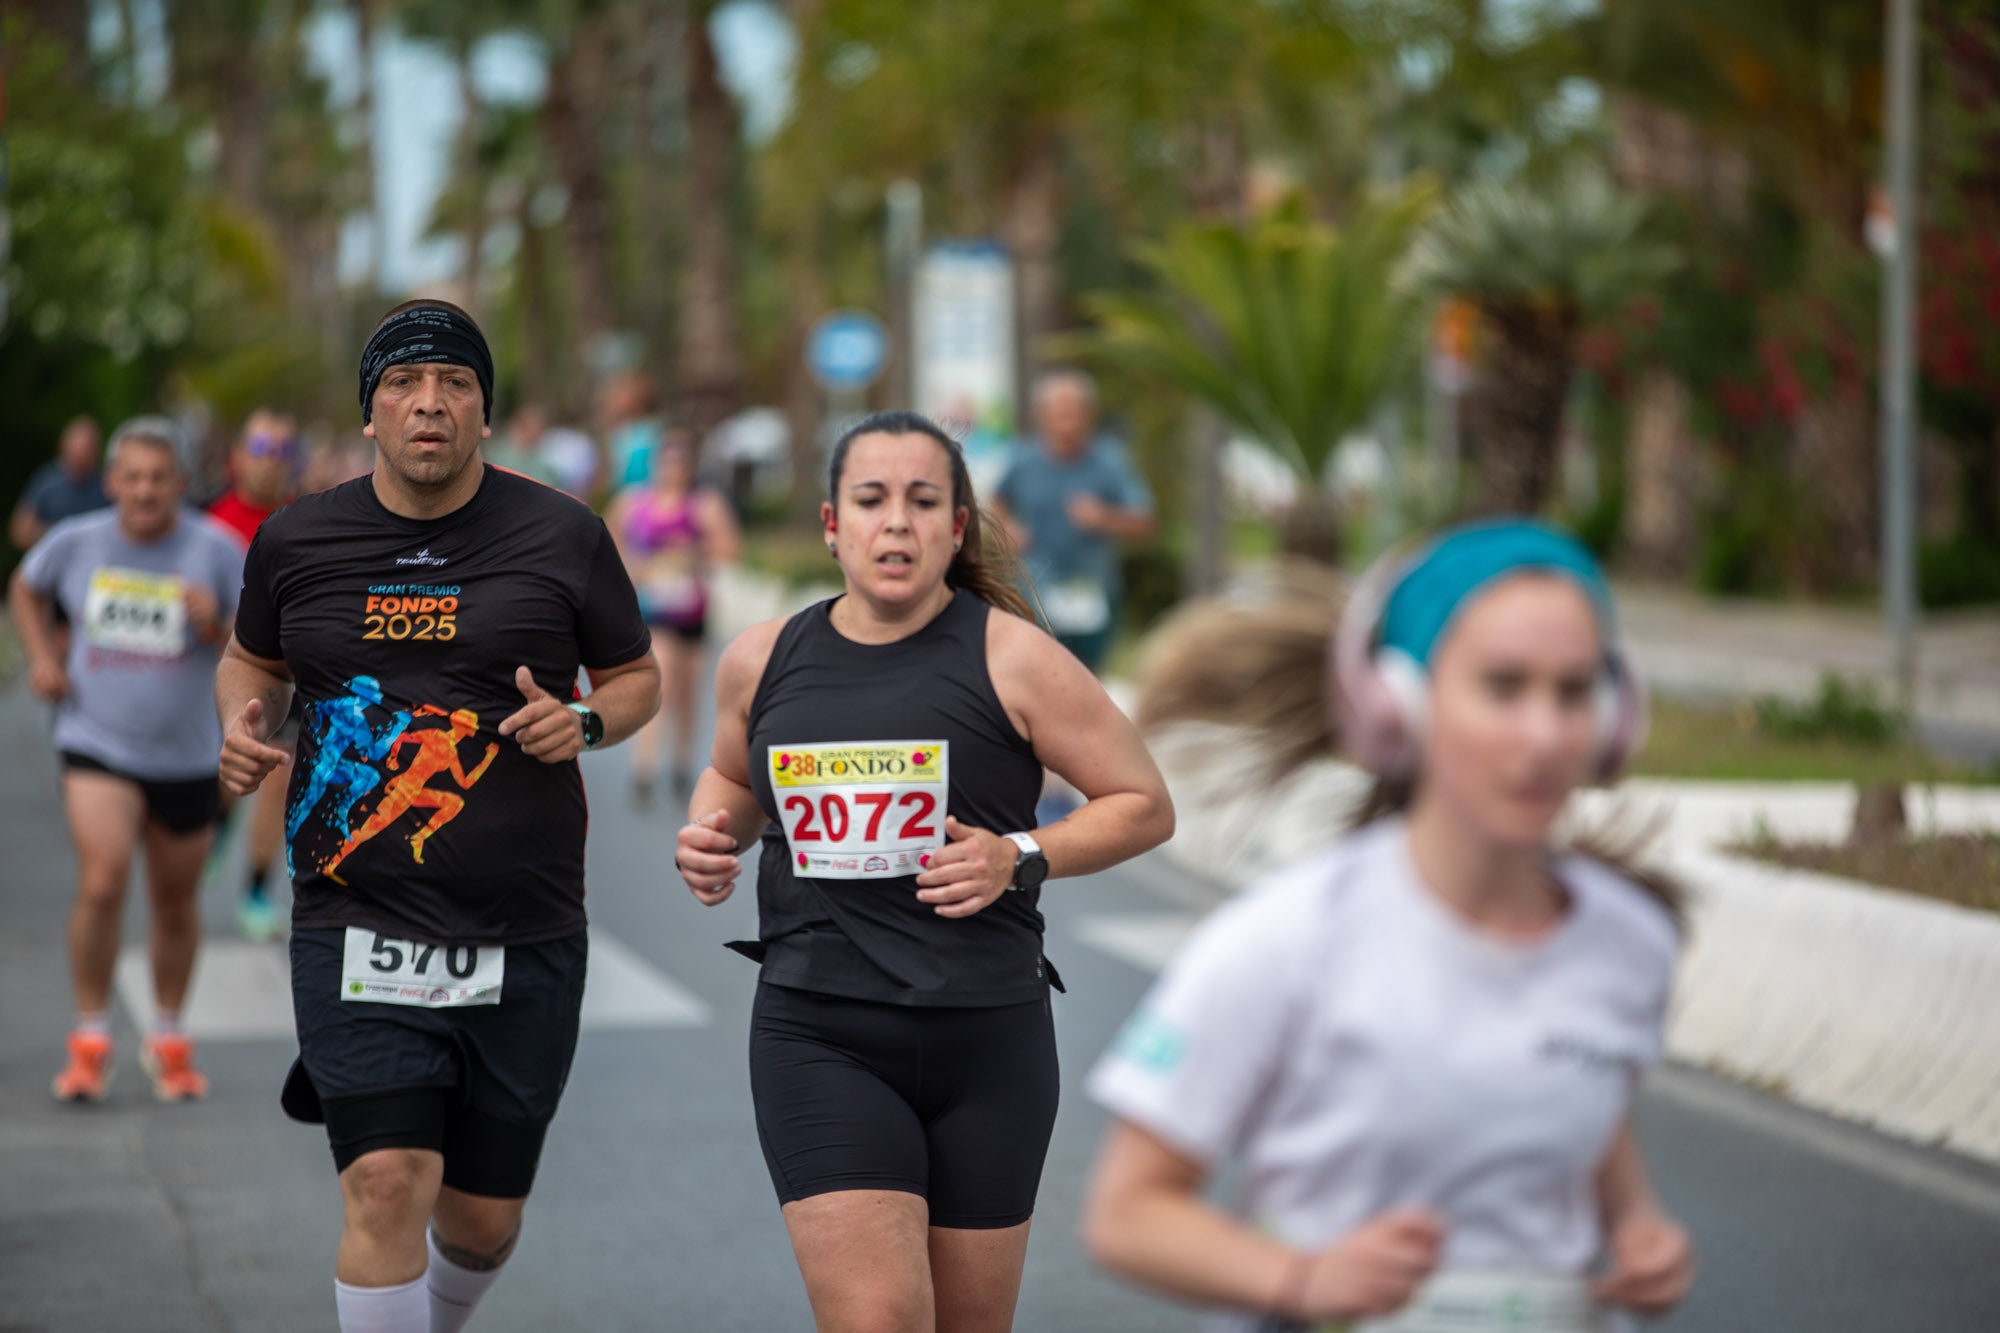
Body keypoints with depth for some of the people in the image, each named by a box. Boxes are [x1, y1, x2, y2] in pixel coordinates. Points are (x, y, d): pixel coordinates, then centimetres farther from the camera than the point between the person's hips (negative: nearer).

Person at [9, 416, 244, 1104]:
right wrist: (41, 656, 5)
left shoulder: (215, 550, -7)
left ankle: (167, 1039, 34)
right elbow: (26, 589, 20)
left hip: (185, 756, 1)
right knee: (102, 881, -20)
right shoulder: (75, 542, -3)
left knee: (175, 904, 13)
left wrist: (216, 628, -24)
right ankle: (90, 1039, -5)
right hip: (97, 745, -1)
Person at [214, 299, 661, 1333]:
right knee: (388, 1183, -18)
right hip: (358, 925, -1)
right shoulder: (297, 540, 4)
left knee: (482, 1220, 10)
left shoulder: (561, 537, 1)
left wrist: (584, 723, -9)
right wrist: (241, 722, 0)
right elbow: (252, 660, 22)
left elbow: (637, 677, 12)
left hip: (523, 933, 1)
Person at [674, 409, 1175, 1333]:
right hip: (818, 1040, 1)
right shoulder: (762, 660, 6)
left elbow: (1145, 806, 0)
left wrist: (1020, 859, -15)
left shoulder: (1010, 657, -5)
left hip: (987, 1039, -1)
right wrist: (709, 835, 5)